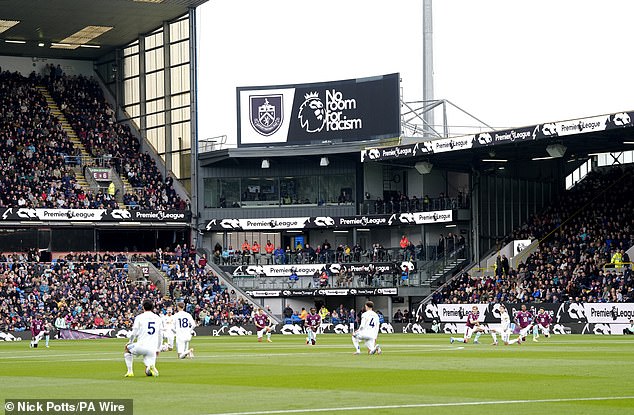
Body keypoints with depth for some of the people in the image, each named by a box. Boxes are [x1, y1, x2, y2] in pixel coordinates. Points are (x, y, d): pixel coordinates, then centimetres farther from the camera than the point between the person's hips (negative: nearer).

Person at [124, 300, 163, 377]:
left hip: (141, 346, -3)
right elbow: (160, 335, 14)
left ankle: (130, 371, 18)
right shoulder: (158, 318, 11)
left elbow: (134, 333, -2)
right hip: (153, 349, 3)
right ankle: (151, 367, -29)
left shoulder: (139, 317, 0)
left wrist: (130, 342, 17)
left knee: (127, 348, 30)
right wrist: (158, 349, 24)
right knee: (149, 373, 9)